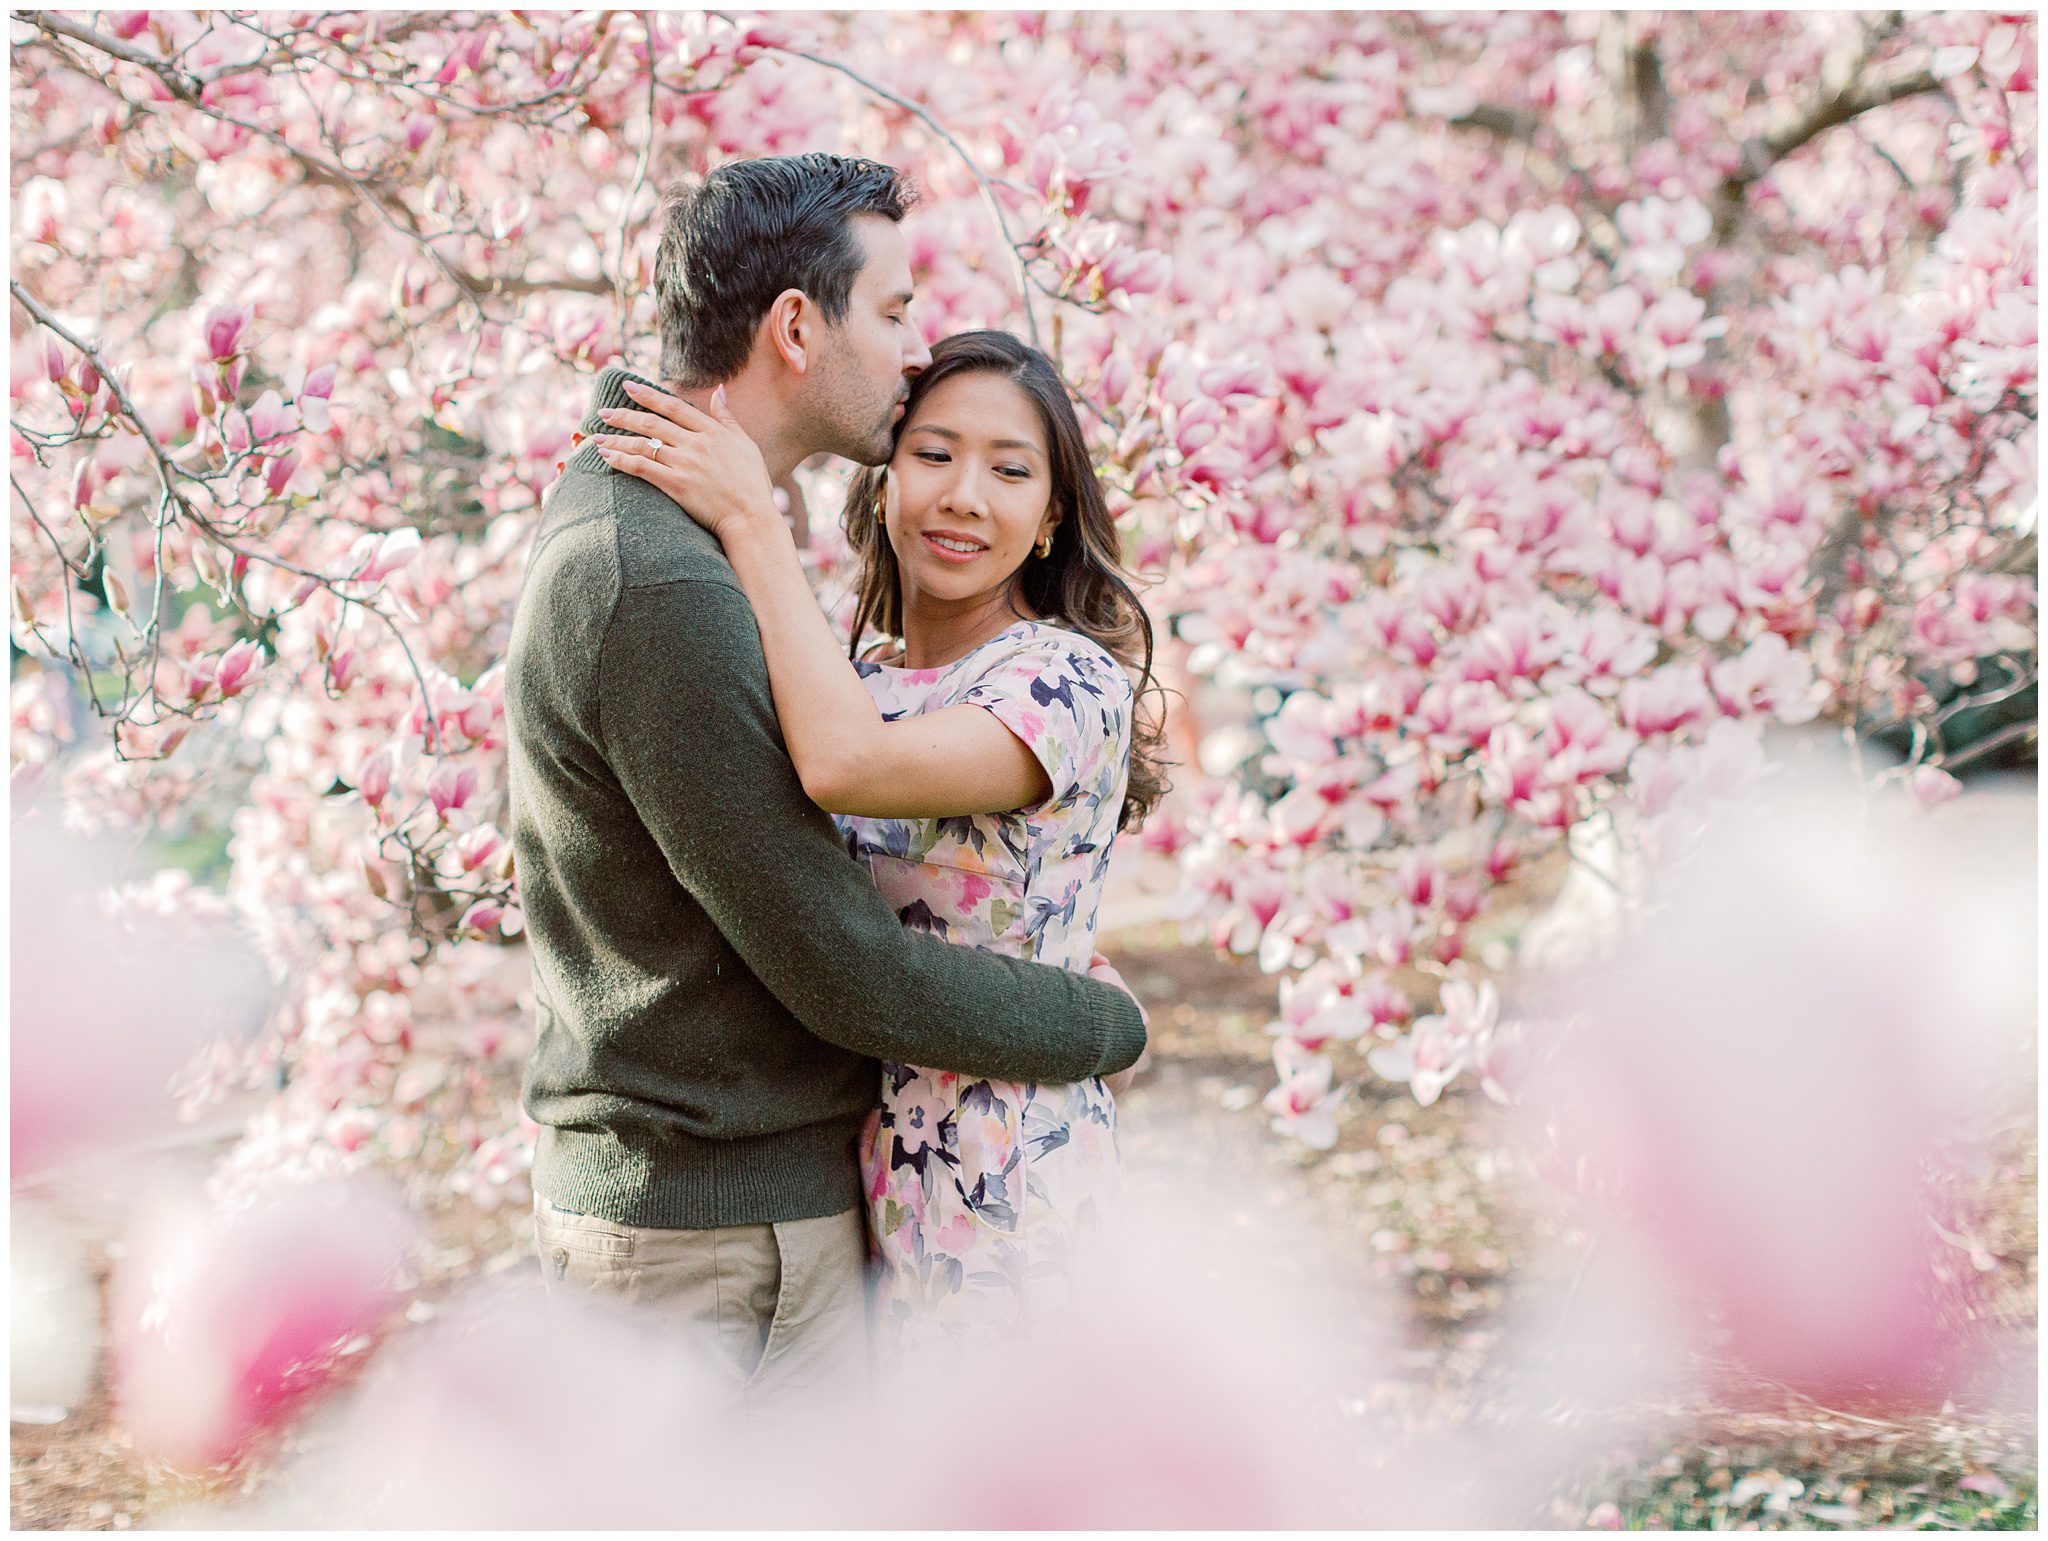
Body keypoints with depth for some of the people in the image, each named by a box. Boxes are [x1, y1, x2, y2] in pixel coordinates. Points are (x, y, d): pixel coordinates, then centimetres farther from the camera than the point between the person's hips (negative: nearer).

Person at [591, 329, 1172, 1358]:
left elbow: (849, 763, -30)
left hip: (991, 1191, -7)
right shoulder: (855, 685, 10)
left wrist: (751, 519, -22)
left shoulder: (1071, 681, -13)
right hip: (848, 1175, 7)